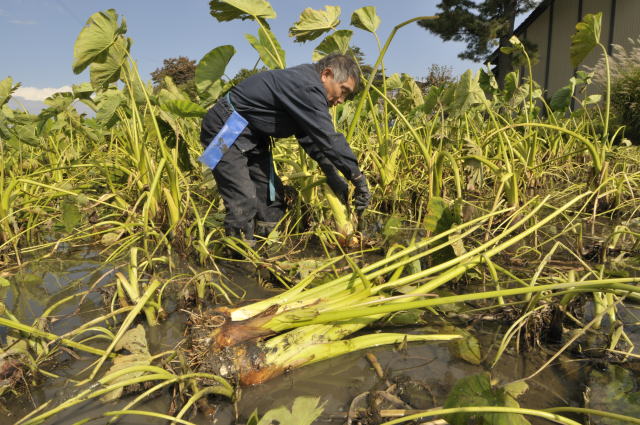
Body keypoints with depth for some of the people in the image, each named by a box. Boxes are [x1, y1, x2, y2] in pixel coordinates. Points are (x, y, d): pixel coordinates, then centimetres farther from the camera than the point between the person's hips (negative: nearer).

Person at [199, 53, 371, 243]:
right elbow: (328, 139, -27)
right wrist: (358, 178, -19)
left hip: (251, 137, 10)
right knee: (243, 203, -16)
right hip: (225, 132, -10)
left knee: (271, 195, 8)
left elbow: (312, 138, 7)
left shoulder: (306, 85, 6)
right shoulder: (306, 88, -25)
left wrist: (334, 177, 1)